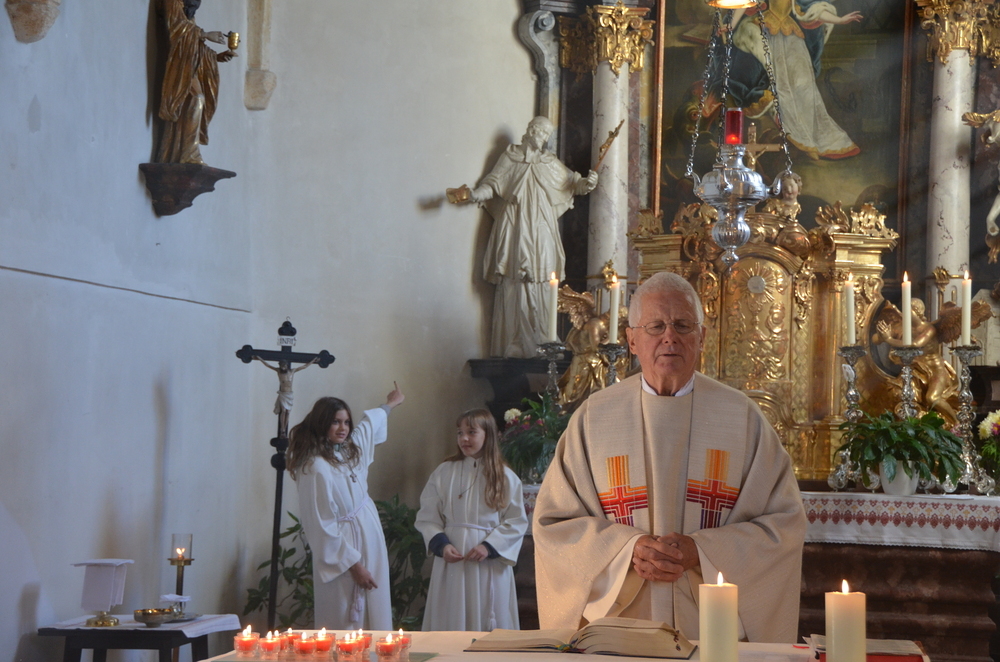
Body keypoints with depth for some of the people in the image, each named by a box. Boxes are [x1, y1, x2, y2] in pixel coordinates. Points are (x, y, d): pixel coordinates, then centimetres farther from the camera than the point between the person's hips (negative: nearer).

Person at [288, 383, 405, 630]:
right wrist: (354, 565, -17)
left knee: (375, 620, 9)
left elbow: (370, 423, 28)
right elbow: (322, 528, -19)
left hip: (370, 544, 9)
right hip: (342, 555, -8)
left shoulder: (349, 449, 4)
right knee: (347, 627, -2)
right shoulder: (316, 468, -21)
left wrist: (390, 405, 46)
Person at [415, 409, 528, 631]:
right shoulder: (444, 473, 3)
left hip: (490, 563, -1)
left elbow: (517, 522, -1)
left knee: (489, 618, 3)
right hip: (452, 561, 1)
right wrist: (441, 544, -13)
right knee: (452, 618, 3)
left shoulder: (505, 477, 1)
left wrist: (489, 546, -13)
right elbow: (427, 518, 3)